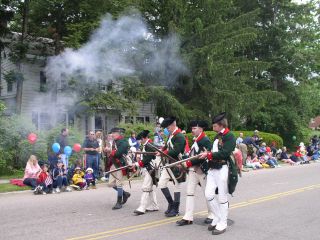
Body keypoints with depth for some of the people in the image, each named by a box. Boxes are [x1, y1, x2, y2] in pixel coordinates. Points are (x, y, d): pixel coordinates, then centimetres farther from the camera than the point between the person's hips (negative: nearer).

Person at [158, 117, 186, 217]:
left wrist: (163, 153, -18)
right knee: (161, 184, 7)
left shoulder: (179, 136, -15)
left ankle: (175, 209, 14)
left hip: (176, 165, -9)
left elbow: (175, 151, -24)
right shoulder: (171, 135, 14)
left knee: (177, 186, 4)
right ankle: (171, 203, 22)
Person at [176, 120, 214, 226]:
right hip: (192, 170, 8)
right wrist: (185, 162, 1)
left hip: (202, 170, -8)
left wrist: (189, 163, -21)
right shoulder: (195, 141, 14)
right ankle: (188, 217, 6)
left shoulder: (205, 141, -12)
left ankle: (211, 215, 21)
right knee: (189, 192, 3)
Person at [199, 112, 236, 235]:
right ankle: (217, 218, 22)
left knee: (222, 198, 0)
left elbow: (225, 153, -20)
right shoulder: (217, 136, 18)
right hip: (212, 169, 8)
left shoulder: (229, 136, -9)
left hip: (223, 169, -8)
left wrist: (209, 154, -18)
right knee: (209, 195, 5)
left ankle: (222, 224, 11)